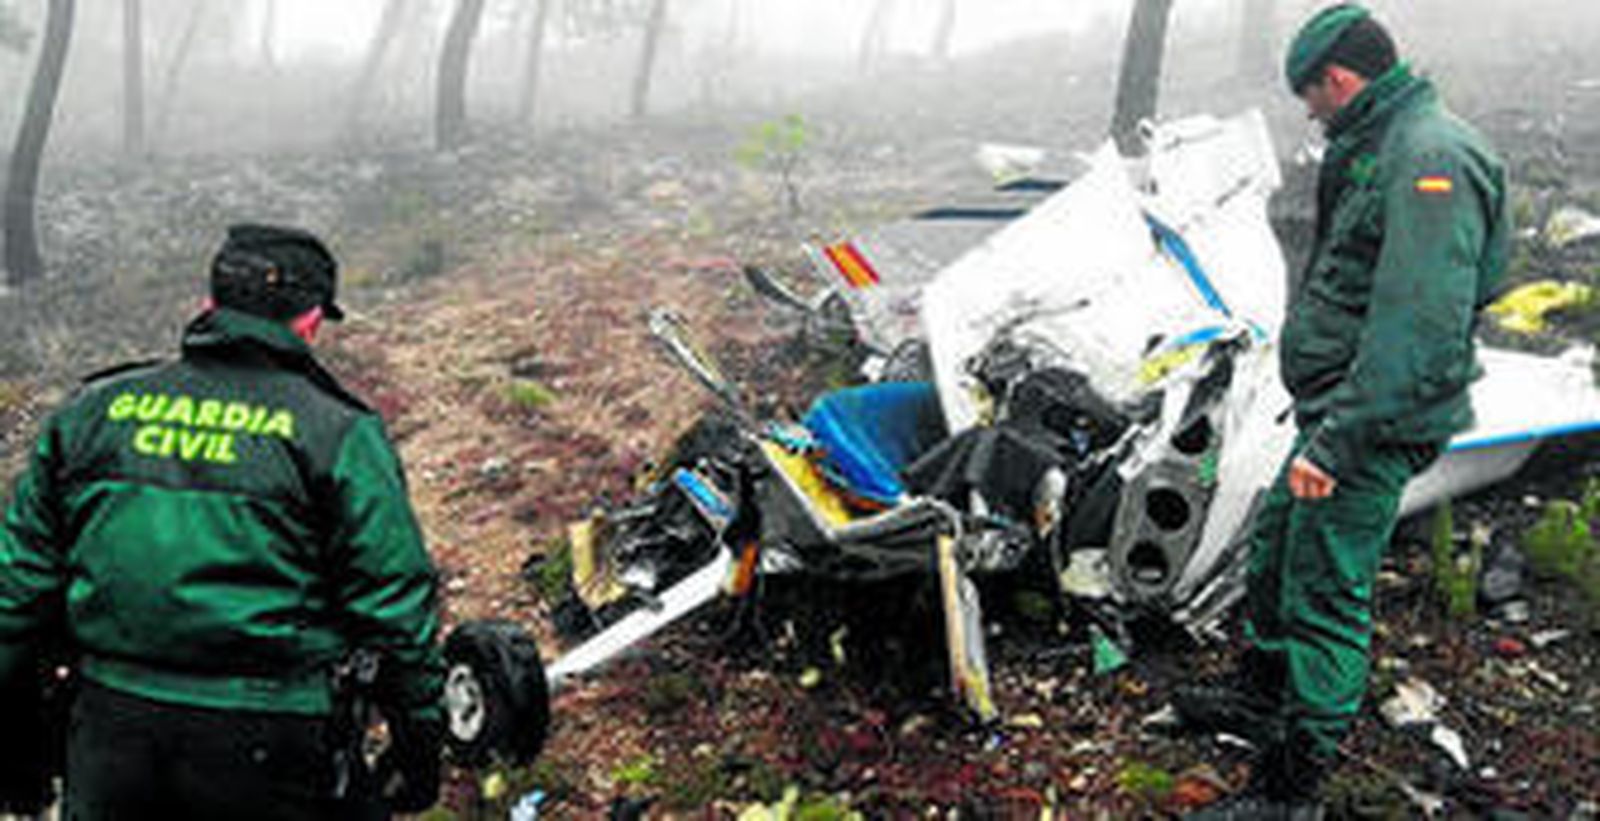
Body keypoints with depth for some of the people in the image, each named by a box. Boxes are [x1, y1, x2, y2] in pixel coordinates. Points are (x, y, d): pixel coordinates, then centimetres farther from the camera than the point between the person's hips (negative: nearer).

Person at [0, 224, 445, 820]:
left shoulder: (96, 409, 6)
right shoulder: (339, 435, -6)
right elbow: (395, 607, -8)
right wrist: (420, 743, 4)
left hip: (107, 731, 4)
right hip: (268, 748, -4)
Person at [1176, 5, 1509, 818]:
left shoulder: (1431, 159, -21)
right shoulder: (1383, 149, 14)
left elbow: (1418, 329, -30)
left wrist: (1337, 439, -32)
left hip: (1375, 429, -11)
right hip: (1338, 413, 11)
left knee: (1325, 596, -5)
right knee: (1276, 543, 23)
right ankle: (1259, 695, 43)